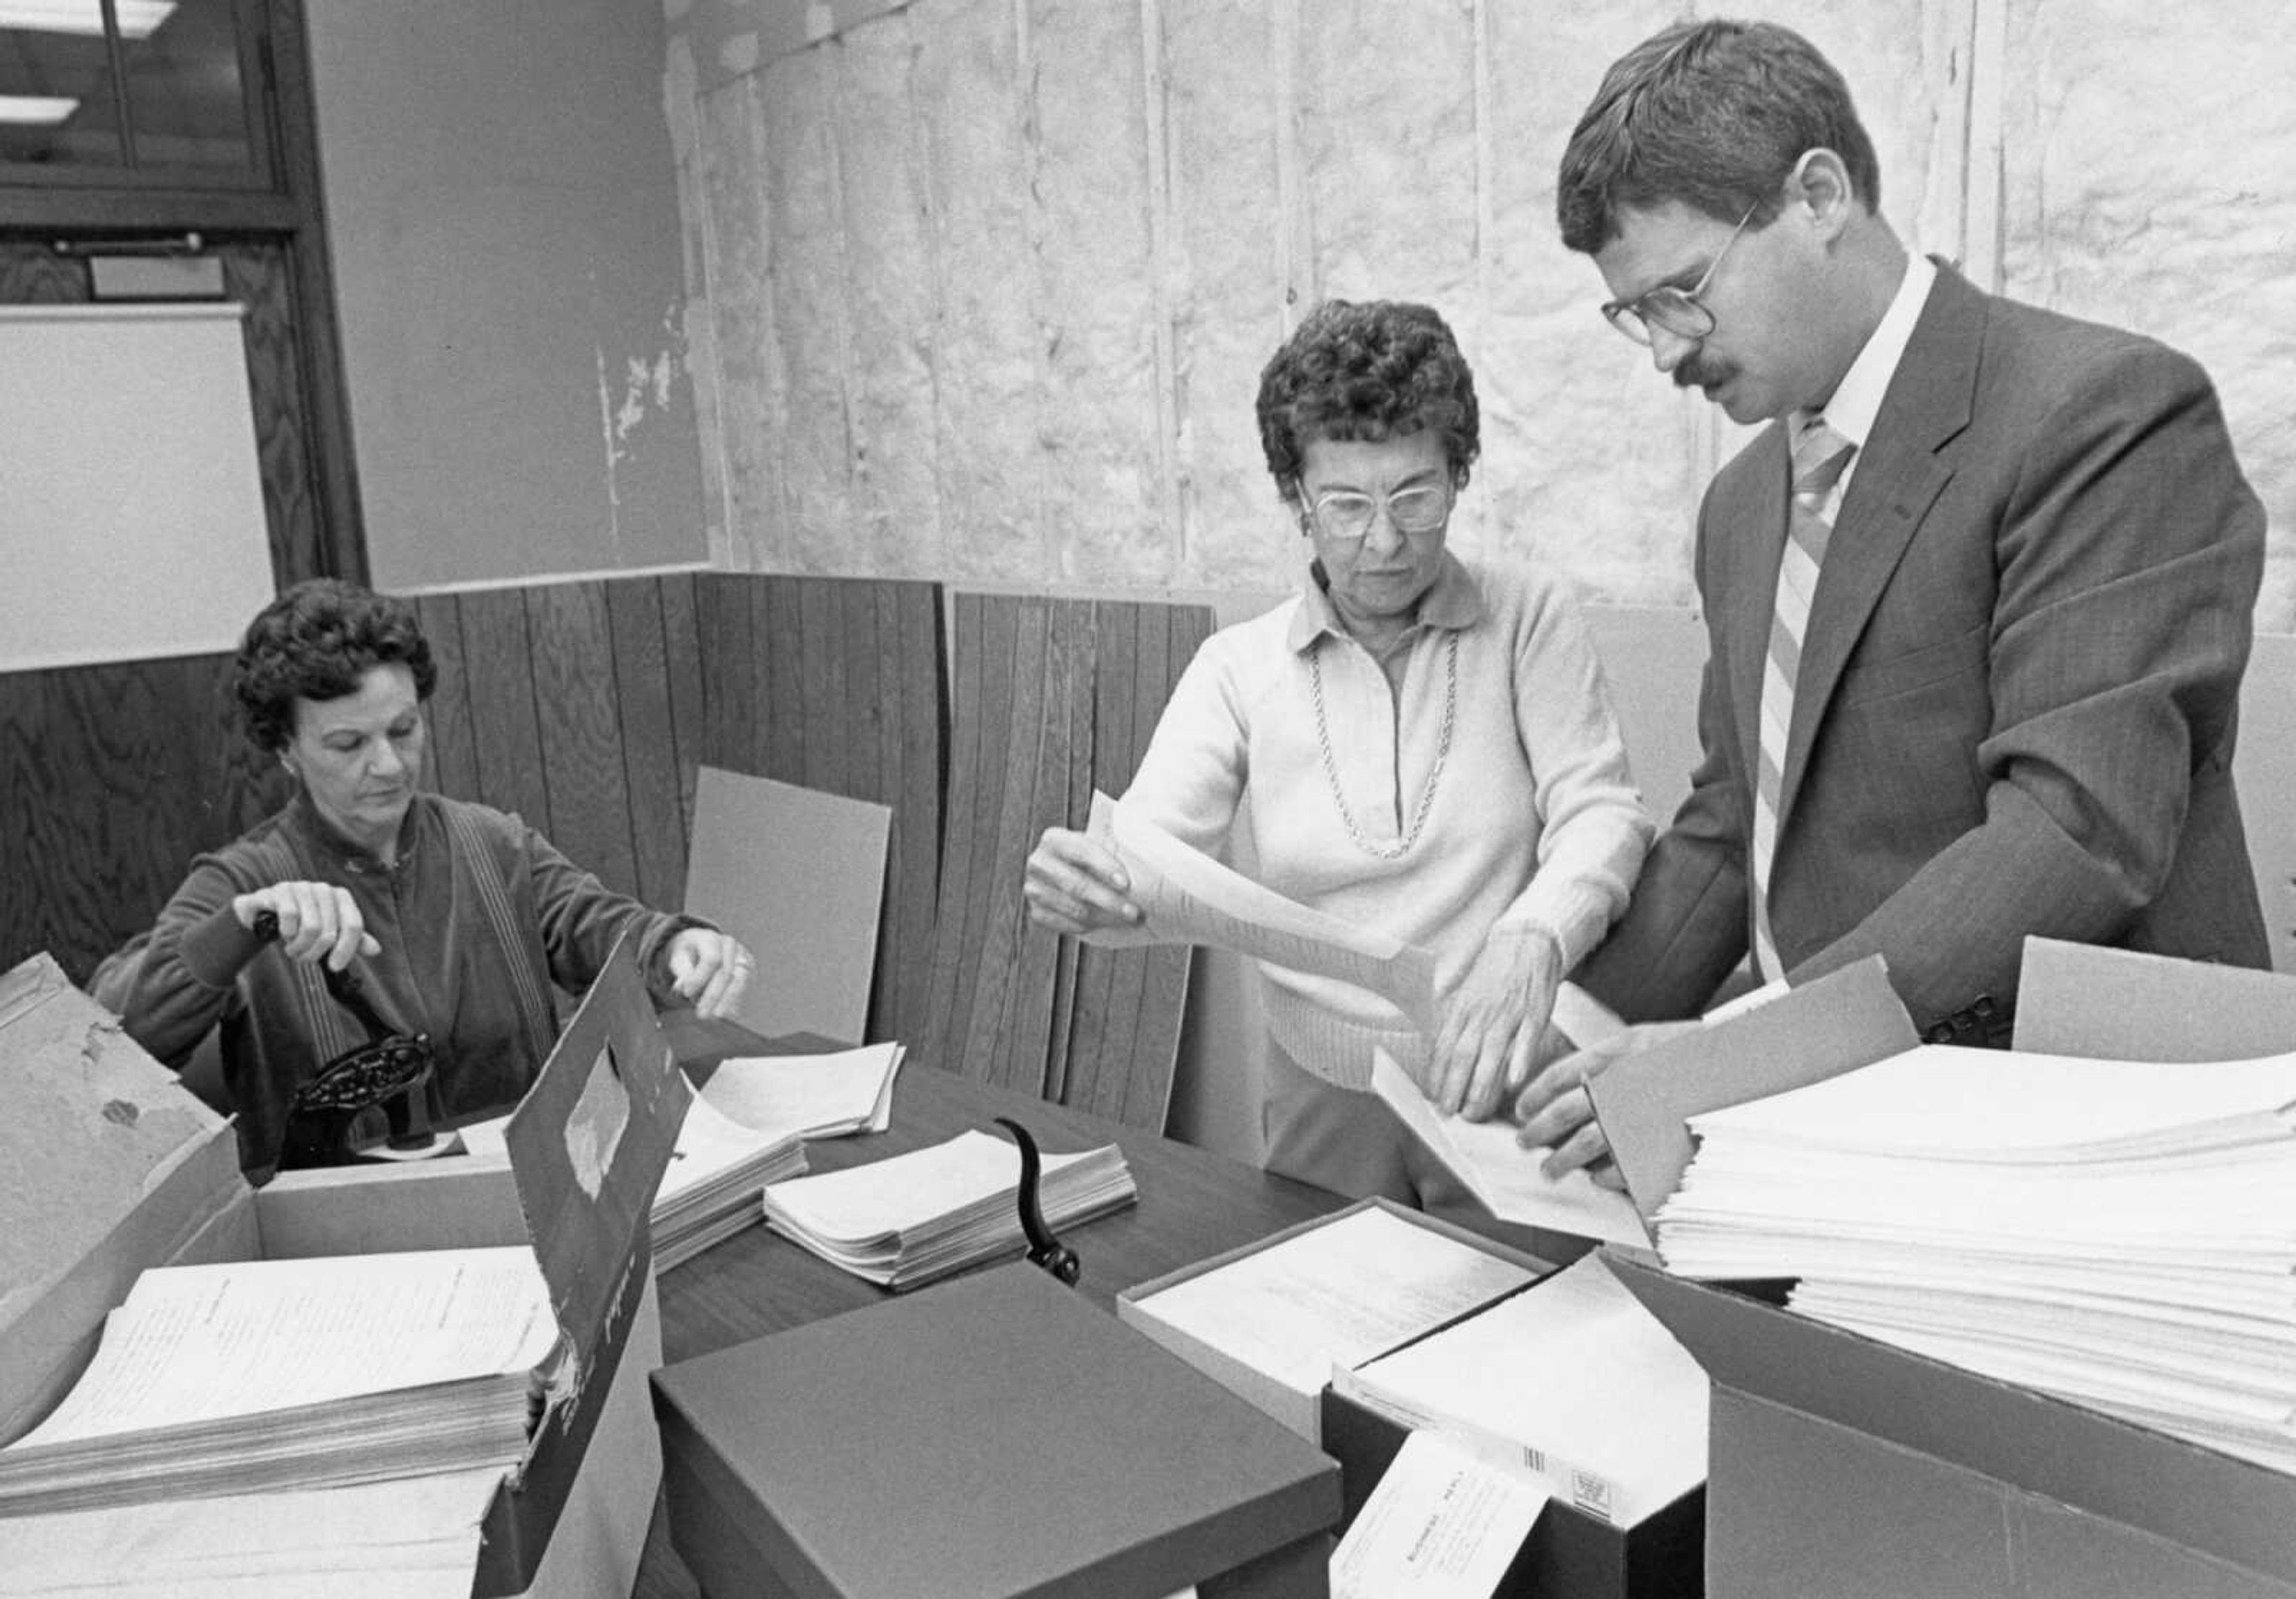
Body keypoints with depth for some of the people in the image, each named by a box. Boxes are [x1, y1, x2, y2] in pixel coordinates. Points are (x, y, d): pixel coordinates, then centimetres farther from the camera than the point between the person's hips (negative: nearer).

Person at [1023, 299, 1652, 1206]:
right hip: (1325, 1102, 1)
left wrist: (1531, 941, -27)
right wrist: (1082, 888, -27)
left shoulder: (1525, 618, 1)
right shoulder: (1239, 666, 3)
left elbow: (1599, 813, -7)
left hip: (1509, 1094, -1)